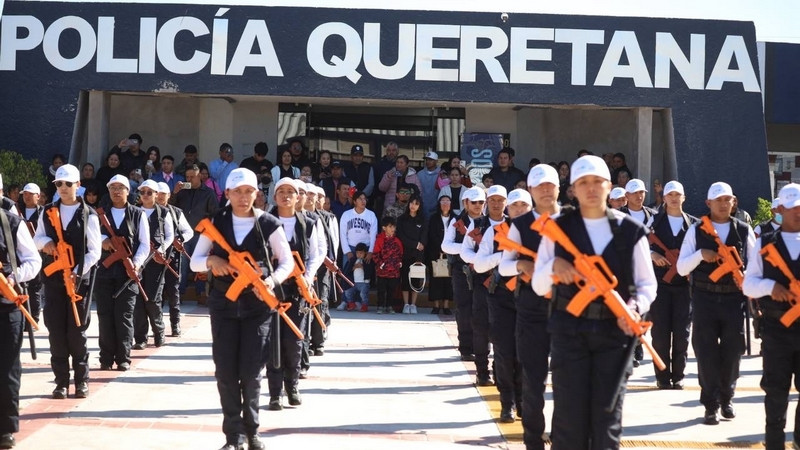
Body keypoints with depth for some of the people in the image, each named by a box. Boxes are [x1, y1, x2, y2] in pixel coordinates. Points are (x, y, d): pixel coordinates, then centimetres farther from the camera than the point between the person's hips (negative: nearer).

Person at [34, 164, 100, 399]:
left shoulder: (88, 215, -1)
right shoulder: (47, 213, 9)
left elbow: (94, 251, -4)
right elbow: (37, 238, 18)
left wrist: (77, 272, -14)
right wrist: (45, 241, -6)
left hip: (80, 279, -3)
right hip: (53, 278, 3)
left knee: (77, 331, 0)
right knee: (56, 330, 0)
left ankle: (82, 380, 10)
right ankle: (61, 381, 6)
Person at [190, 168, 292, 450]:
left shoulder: (269, 224, -3)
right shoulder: (216, 223, 2)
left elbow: (287, 262, 2)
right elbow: (195, 261, 4)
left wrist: (273, 280, -17)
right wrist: (211, 260, -18)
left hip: (258, 305, -2)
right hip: (223, 304, 2)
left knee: (251, 372, 0)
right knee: (226, 372, 0)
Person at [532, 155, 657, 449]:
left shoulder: (630, 231, 4)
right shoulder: (558, 229, 4)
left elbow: (647, 284, 7)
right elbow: (538, 286, 4)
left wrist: (635, 307, -13)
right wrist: (553, 265, -17)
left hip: (615, 331, 0)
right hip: (569, 331, 0)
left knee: (607, 419, 5)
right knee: (569, 416, 1)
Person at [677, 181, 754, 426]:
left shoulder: (744, 230, 7)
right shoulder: (696, 231, 3)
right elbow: (681, 268, -1)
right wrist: (700, 254, -18)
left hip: (734, 298, 1)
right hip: (705, 298, -1)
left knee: (732, 351, 5)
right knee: (706, 351, -2)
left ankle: (726, 399, 23)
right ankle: (711, 405, 5)